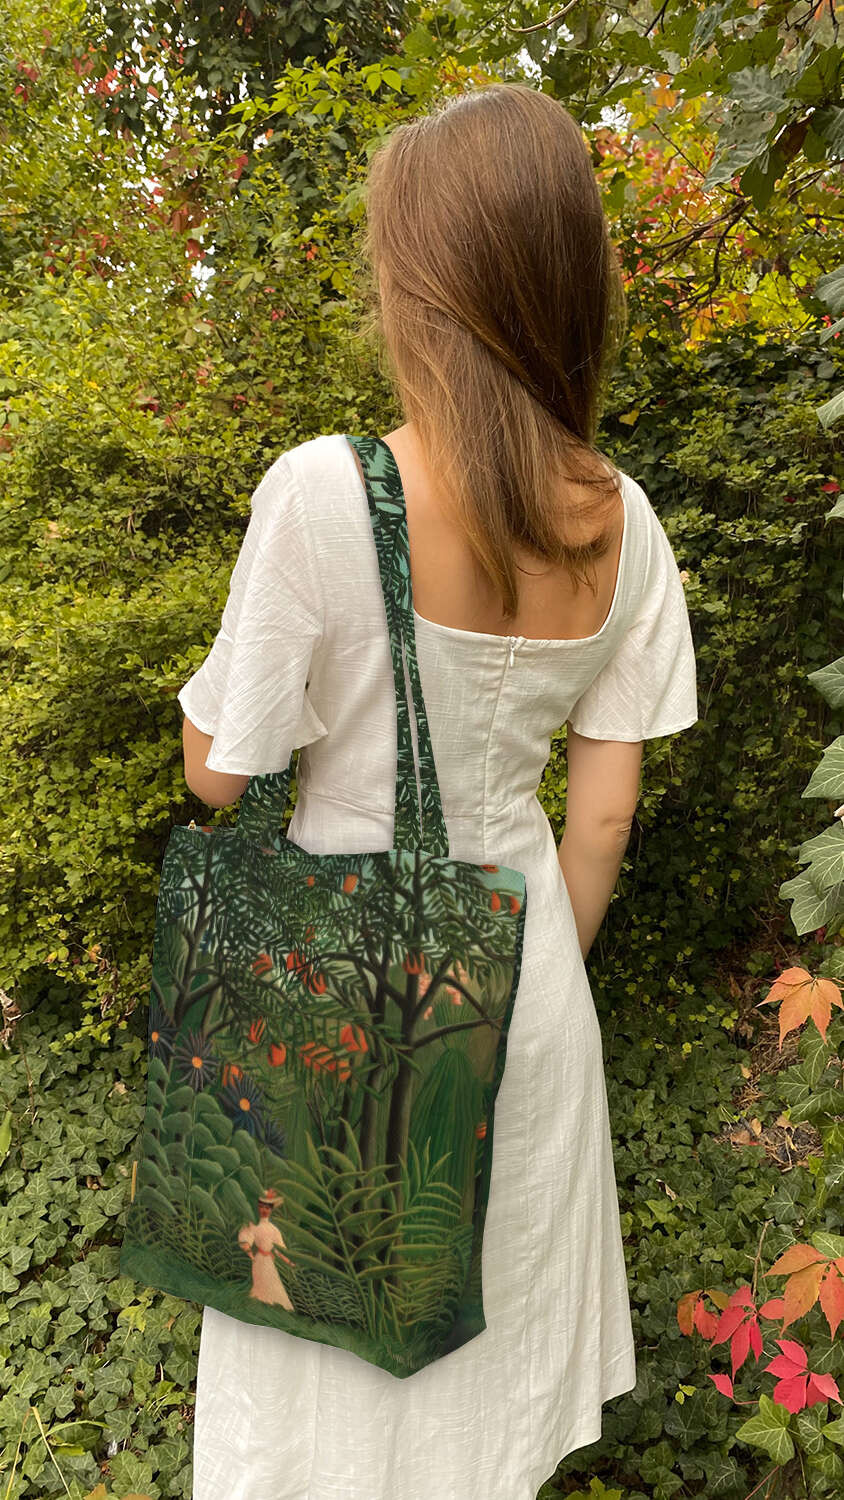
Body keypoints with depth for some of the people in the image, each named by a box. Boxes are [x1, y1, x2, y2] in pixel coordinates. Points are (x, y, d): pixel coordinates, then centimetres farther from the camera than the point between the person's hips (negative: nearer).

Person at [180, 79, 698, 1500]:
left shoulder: (322, 491, -25)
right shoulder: (622, 524, -10)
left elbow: (220, 769, -16)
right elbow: (606, 800, -2)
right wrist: (551, 964, 13)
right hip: (520, 945, 5)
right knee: (489, 1267, 29)